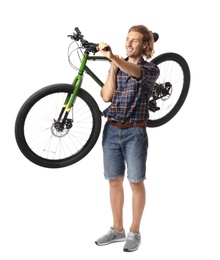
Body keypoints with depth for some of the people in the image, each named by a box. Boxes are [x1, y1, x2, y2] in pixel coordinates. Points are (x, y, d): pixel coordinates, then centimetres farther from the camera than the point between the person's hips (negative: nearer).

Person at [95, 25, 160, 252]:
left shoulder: (151, 69, -5)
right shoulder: (117, 66, 10)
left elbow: (135, 71, -29)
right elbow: (106, 96, -1)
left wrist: (113, 56, -46)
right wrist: (112, 67, -8)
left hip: (134, 133, -4)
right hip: (111, 130, 5)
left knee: (136, 183, 4)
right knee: (114, 181, 11)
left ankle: (134, 232, 17)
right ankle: (117, 230, 24)